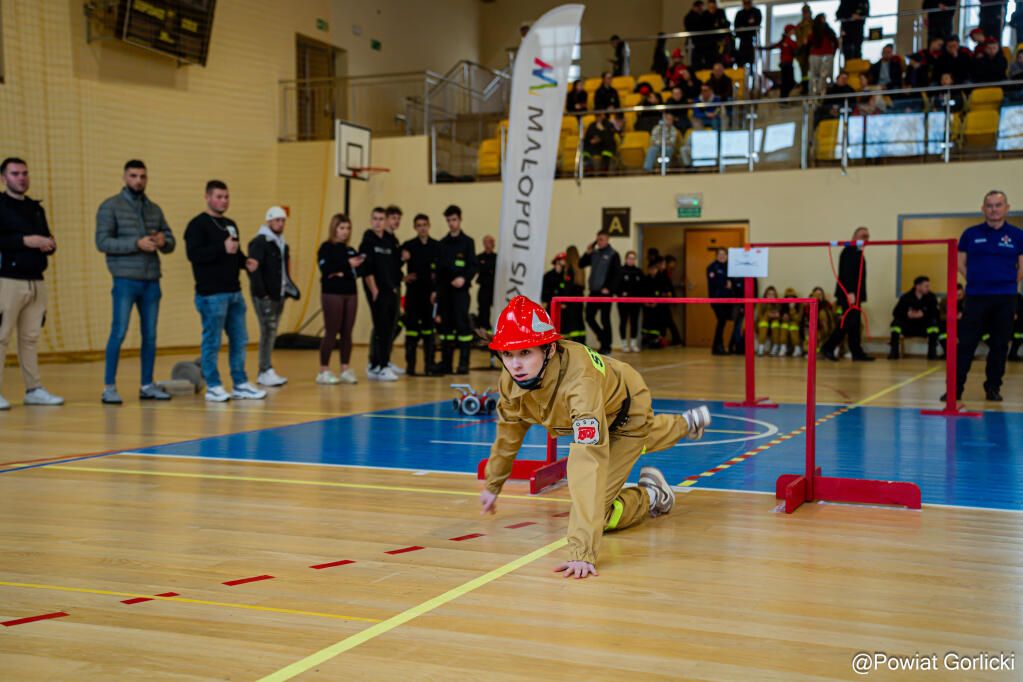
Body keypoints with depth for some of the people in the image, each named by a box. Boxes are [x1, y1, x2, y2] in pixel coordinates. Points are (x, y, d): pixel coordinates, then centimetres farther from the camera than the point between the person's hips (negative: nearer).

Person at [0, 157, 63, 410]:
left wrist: (49, 244, 1)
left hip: (36, 282, 6)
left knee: (31, 337, 7)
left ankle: (34, 389, 10)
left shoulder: (36, 208, 20)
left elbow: (47, 240, 23)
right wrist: (25, 240, -19)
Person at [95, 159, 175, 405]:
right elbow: (102, 241, -10)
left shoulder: (155, 209, 15)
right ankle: (109, 387, 0)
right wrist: (136, 243, -20)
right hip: (126, 280, -5)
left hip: (151, 281, 5)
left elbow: (171, 243, 16)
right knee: (119, 332, -6)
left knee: (150, 334, 8)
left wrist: (163, 241, -9)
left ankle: (147, 385, 17)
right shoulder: (110, 207, -1)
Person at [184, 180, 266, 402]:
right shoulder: (198, 224, -7)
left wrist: (245, 261, 6)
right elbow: (193, 253, -19)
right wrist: (222, 248, -26)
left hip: (234, 292, 8)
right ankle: (213, 387, 7)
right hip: (211, 294, -8)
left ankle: (241, 384, 17)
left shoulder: (230, 224, 18)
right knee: (212, 342, -1)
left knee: (239, 340, 9)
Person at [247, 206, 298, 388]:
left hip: (278, 294, 9)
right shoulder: (260, 242, -10)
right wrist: (261, 291, -22)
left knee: (271, 332, 10)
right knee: (268, 331, -11)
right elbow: (254, 269, -18)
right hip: (264, 296, -9)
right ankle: (266, 372, -9)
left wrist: (289, 288, 9)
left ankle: (264, 372, 15)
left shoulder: (282, 244, 18)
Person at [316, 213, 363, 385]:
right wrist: (347, 265, -21)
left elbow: (357, 272, 9)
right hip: (332, 293, -6)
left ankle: (345, 369, 12)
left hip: (350, 293, 6)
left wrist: (342, 273, -10)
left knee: (347, 333, 6)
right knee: (331, 332, -4)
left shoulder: (350, 250, 15)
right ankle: (324, 371, 1)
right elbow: (326, 269, -17)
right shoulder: (326, 247, -3)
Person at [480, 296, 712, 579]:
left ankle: (650, 496, 14)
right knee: (642, 441, 38)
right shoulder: (512, 379, -29)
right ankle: (687, 423, 69)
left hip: (626, 411, -6)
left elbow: (589, 462, -56)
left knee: (597, 514, -14)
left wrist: (583, 552, -62)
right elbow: (509, 430, -7)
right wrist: (492, 486, 6)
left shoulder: (580, 381, -49)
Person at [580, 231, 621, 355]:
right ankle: (603, 338, 23)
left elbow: (616, 274, -8)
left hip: (604, 292, -6)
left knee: (605, 319, -2)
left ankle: (606, 346, 6)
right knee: (589, 317, 3)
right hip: (593, 291, 6)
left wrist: (608, 288, -14)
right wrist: (587, 253, -1)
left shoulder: (613, 255, -3)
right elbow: (581, 264, 13)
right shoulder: (594, 253, 12)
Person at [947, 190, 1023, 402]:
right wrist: (977, 281, 3)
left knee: (999, 345, 5)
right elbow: (961, 264, 10)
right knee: (966, 344, -4)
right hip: (976, 297, 0)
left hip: (1005, 299, 1)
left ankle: (993, 388, 14)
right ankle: (955, 389, -3)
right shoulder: (971, 234, 4)